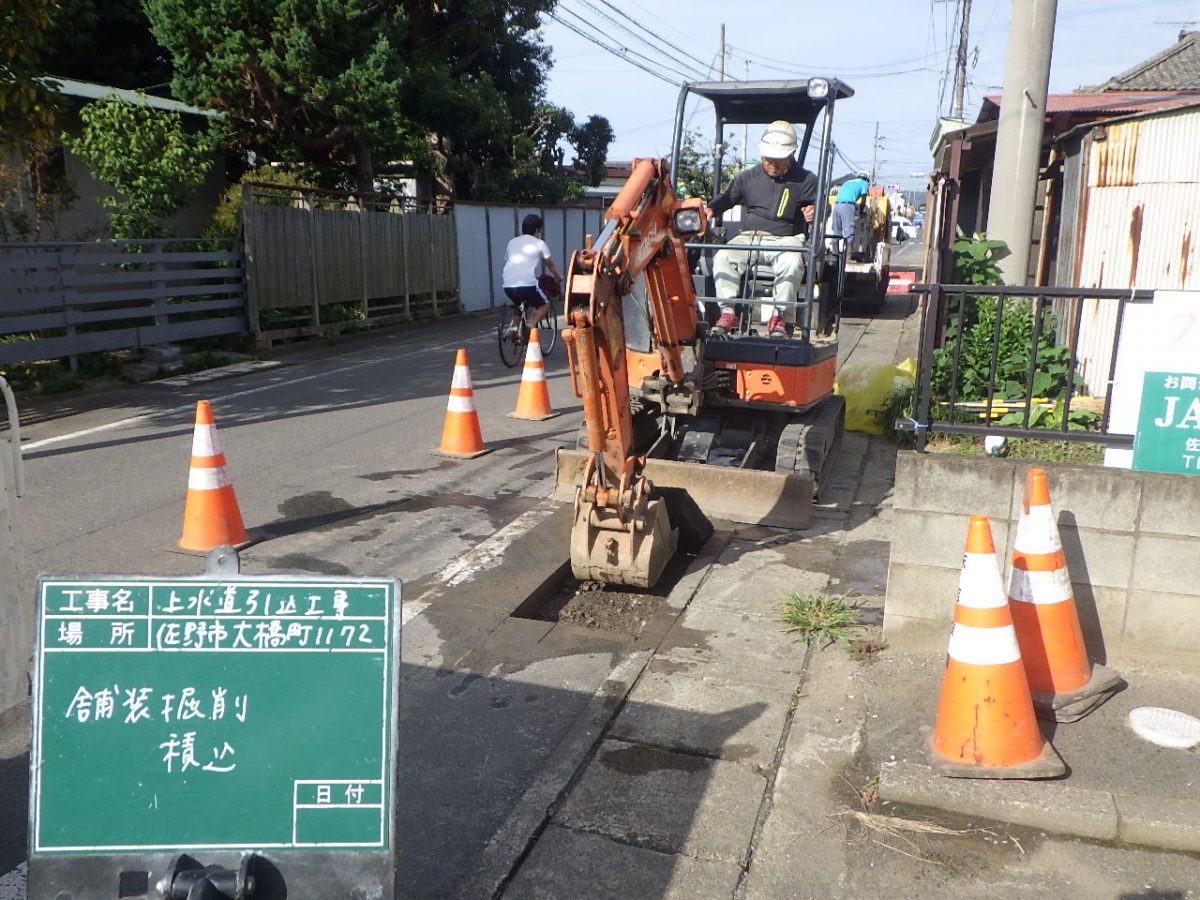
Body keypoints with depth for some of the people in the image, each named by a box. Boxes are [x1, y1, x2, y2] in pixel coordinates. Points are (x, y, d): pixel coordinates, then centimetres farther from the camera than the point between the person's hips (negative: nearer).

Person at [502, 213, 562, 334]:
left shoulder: (512, 242, 22)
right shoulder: (539, 243, 10)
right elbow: (550, 264, 20)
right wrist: (559, 277, 38)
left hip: (508, 285, 5)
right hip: (528, 284, -5)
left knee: (520, 307, 32)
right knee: (545, 305, 16)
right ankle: (531, 326, -6)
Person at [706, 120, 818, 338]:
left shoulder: (805, 180, 7)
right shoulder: (747, 177, 15)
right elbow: (727, 197, 16)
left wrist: (815, 212, -22)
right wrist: (710, 210, -7)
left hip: (786, 240, -2)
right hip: (749, 237, 2)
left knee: (792, 263, -37)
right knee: (723, 257, -27)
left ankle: (778, 316, -27)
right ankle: (728, 313, -25)